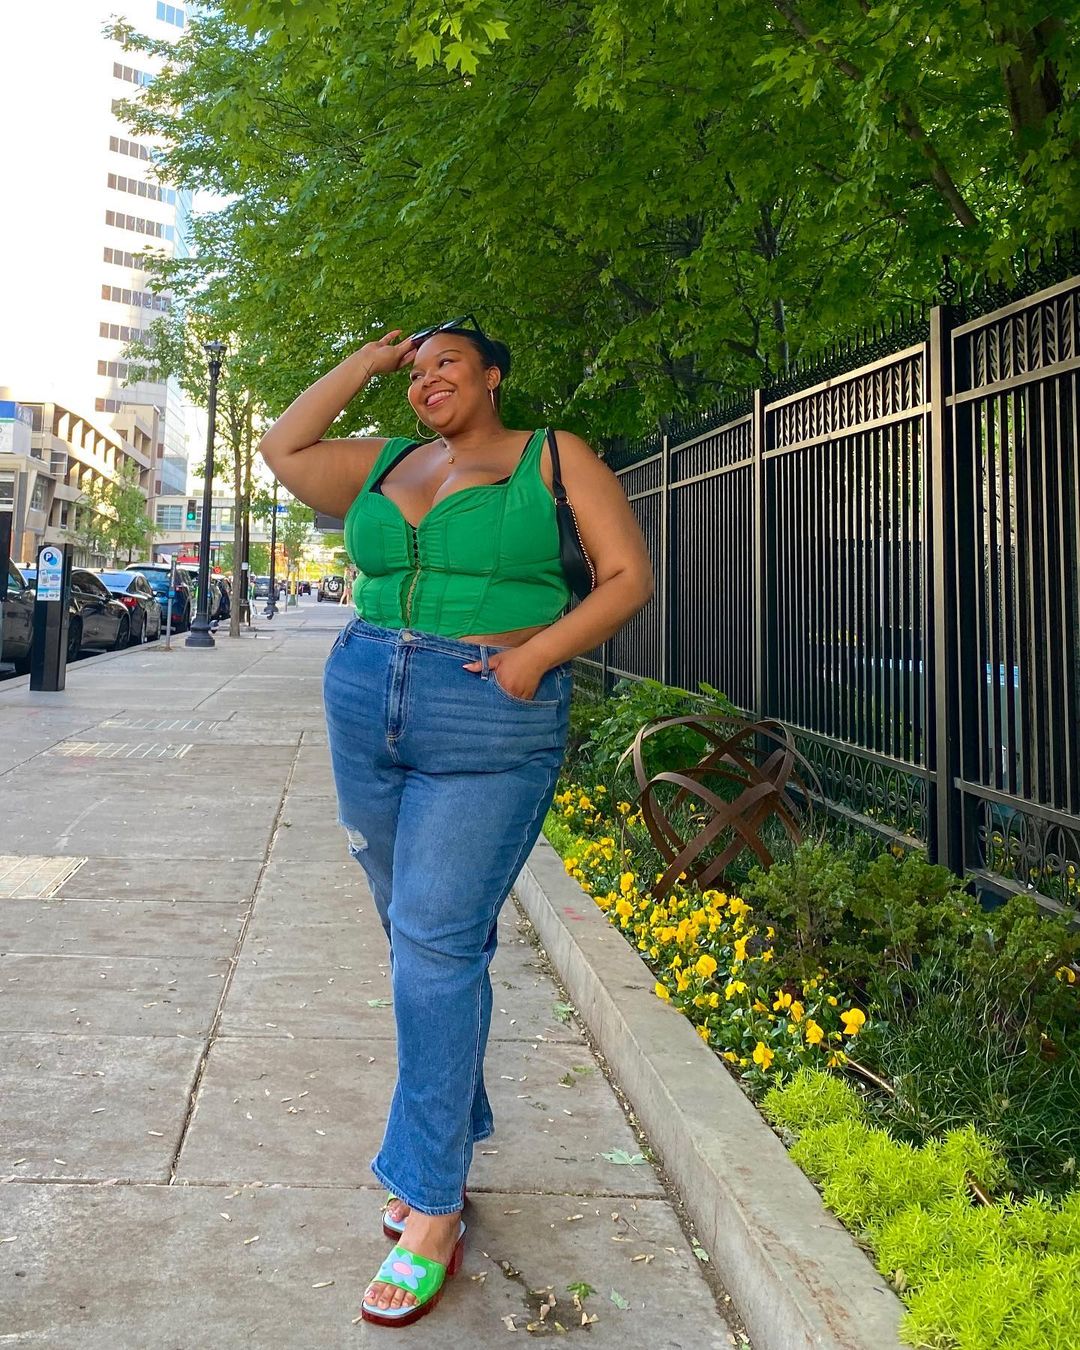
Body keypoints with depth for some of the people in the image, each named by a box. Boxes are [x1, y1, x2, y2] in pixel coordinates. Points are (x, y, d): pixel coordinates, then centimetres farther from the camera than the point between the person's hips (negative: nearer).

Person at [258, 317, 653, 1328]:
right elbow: (281, 448, 17)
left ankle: (433, 1211, 0)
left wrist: (538, 652, -14)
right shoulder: (385, 465, 17)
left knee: (438, 944, -10)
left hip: (491, 732, -5)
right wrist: (369, 359, 17)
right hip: (366, 710, 6)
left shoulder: (554, 458, 4)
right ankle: (449, 1141, 27)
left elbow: (629, 576, 0)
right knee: (418, 937, 10)